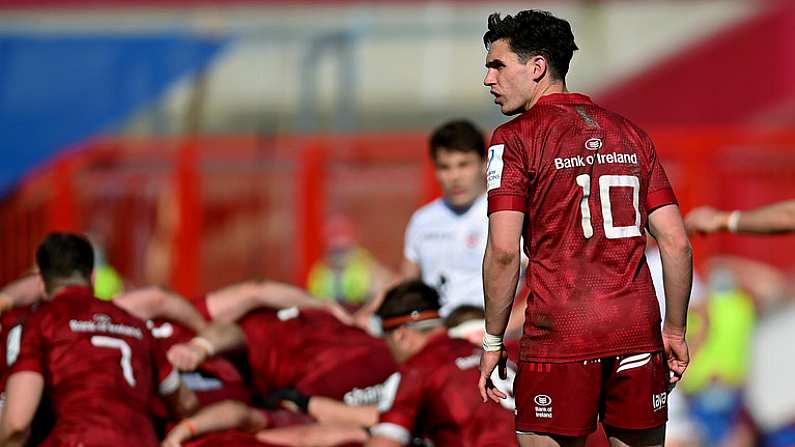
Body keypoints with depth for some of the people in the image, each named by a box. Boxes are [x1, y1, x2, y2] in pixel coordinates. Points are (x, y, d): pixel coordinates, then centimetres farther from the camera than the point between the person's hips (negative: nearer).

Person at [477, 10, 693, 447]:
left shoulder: (515, 139, -2)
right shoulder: (631, 135, 13)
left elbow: (503, 251, -11)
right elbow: (677, 242, 10)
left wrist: (492, 341, -3)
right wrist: (675, 331, 17)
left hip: (559, 338, -5)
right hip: (639, 335, 5)